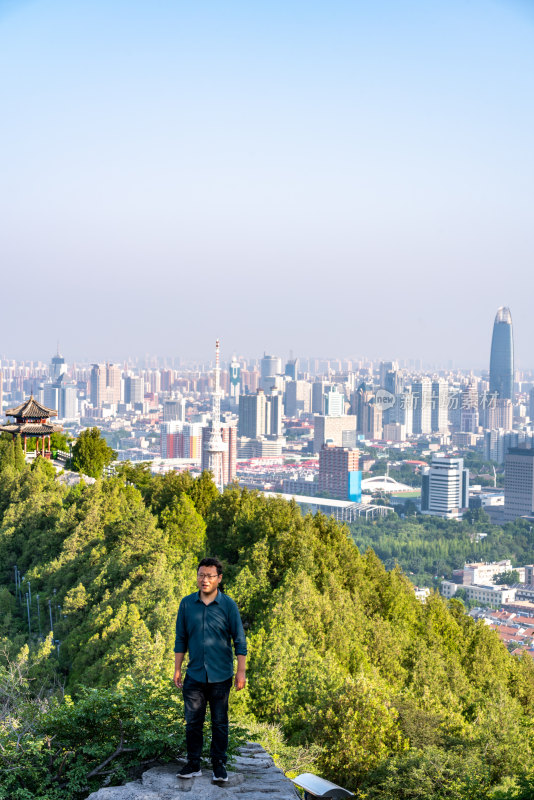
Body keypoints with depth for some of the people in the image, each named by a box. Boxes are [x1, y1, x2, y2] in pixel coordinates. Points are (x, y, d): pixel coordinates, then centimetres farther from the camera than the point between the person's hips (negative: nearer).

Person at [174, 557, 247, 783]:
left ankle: (219, 765, 16)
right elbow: (181, 639, 9)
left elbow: (239, 640, -1)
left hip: (220, 676, -2)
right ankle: (193, 764, 17)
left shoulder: (228, 605, -4)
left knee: (219, 722, 6)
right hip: (194, 675, 2)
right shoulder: (187, 604, 1)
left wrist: (241, 671, -6)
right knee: (192, 722, 5)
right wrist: (177, 669, 7)